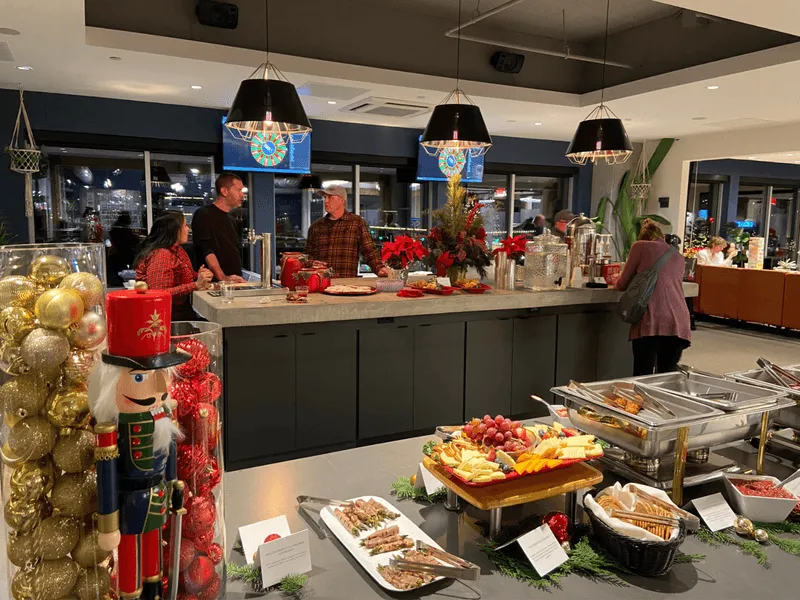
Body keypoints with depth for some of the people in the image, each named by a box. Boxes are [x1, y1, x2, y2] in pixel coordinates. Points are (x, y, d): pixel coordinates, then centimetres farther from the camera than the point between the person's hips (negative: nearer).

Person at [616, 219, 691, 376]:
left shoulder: (641, 247, 12)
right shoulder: (678, 256, 25)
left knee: (643, 378, -4)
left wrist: (618, 282, 37)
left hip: (651, 322, -5)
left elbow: (623, 285, 15)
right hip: (679, 324, 5)